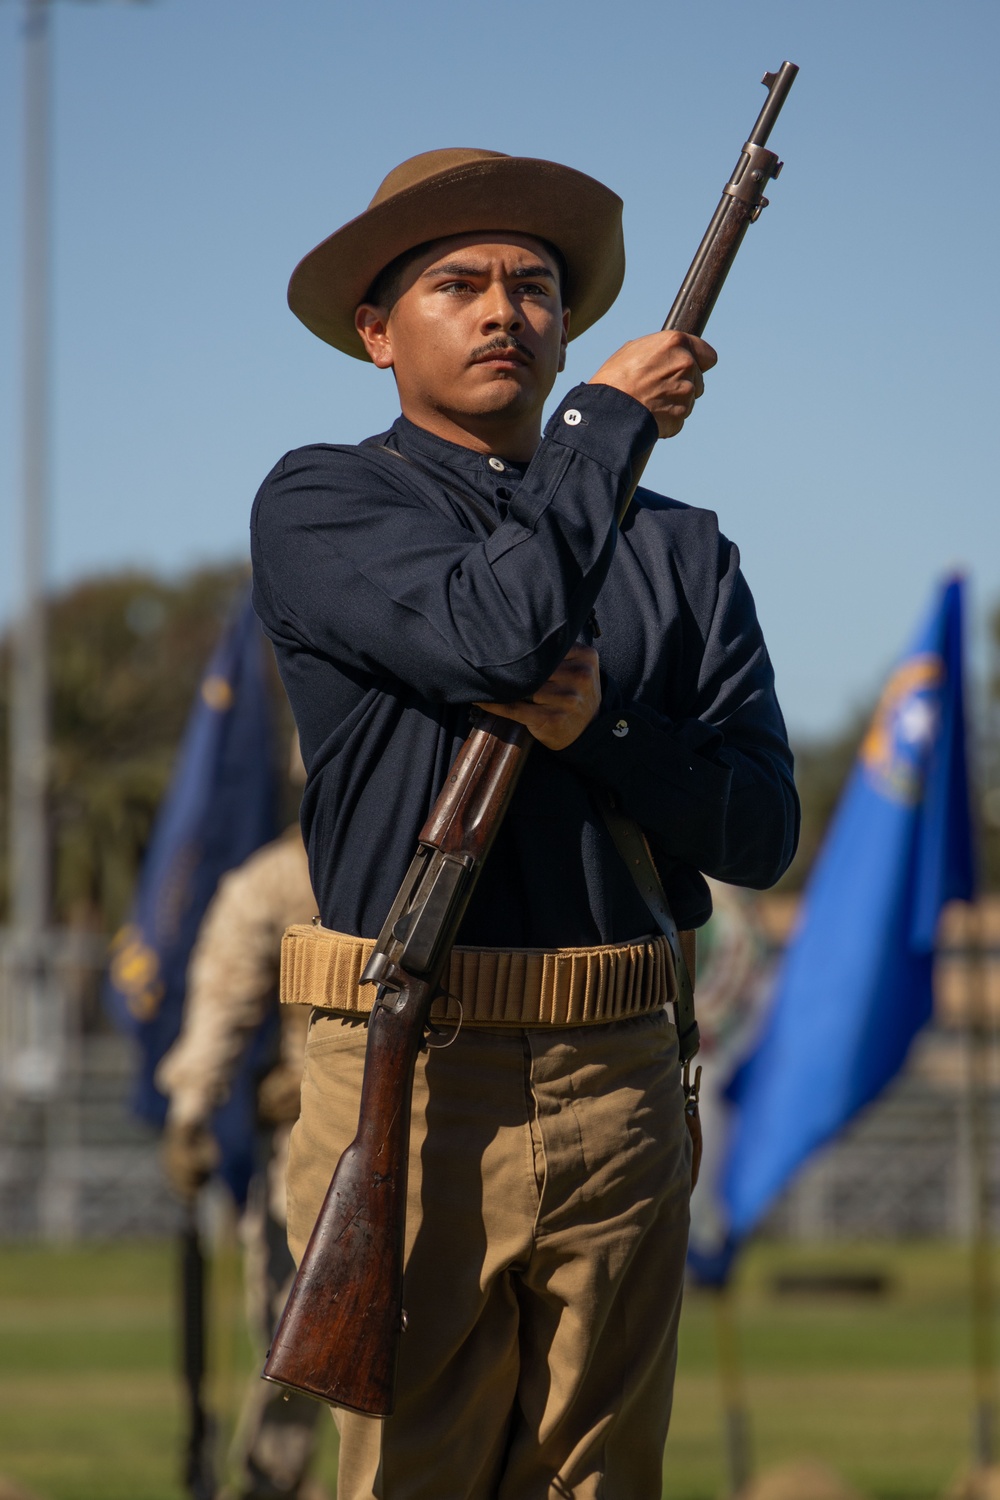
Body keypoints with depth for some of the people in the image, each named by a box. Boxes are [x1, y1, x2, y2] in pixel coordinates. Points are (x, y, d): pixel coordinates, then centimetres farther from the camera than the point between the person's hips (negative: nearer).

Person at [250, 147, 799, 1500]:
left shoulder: (680, 549, 16)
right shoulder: (321, 506, 5)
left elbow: (763, 828, 8)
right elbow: (496, 629, -15)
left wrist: (602, 732, -10)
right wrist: (609, 420, -2)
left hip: (621, 1080, 4)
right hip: (415, 1072, -4)